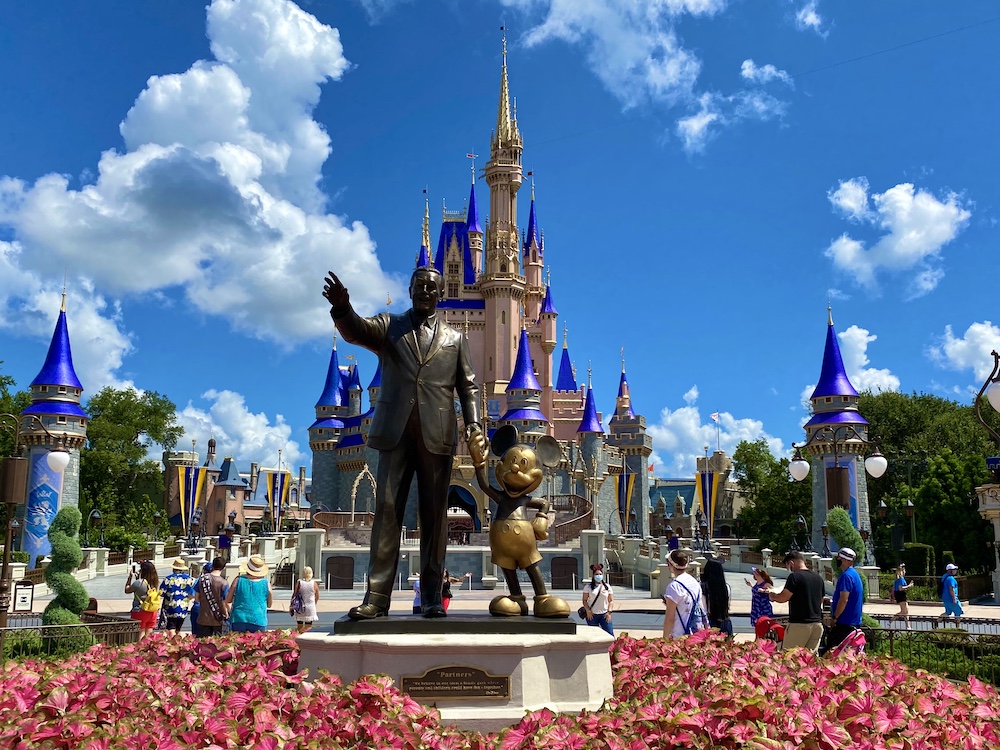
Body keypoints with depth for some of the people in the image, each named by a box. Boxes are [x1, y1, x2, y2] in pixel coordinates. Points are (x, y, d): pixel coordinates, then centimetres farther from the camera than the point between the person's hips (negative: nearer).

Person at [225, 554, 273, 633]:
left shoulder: (238, 580, -4)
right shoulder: (266, 583, -3)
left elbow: (228, 600, 4)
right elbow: (269, 604, 10)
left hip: (238, 620, 0)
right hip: (259, 621, 0)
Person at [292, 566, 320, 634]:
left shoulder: (299, 582, -7)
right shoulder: (314, 583, -4)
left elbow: (294, 595, -4)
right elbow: (317, 597, 5)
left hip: (300, 608, 0)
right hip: (310, 608, 0)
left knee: (299, 627, 12)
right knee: (308, 628, 5)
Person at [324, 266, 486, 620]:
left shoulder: (455, 338, 16)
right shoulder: (389, 326, 14)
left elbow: (468, 387, 12)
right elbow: (355, 331, -6)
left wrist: (473, 425, -4)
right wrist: (342, 308, -28)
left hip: (436, 435, 1)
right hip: (395, 432, 0)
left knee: (434, 515, 1)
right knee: (386, 510, -3)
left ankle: (432, 597, 5)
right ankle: (377, 596, -2)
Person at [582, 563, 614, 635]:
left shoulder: (607, 587, 5)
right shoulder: (588, 586, 0)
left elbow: (611, 601, 5)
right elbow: (584, 600, -1)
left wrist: (609, 612, -7)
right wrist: (588, 611, -13)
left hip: (604, 614, 1)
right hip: (592, 615, -1)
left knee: (610, 634, -5)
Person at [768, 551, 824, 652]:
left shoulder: (794, 576, -11)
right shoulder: (818, 578, 12)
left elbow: (782, 598, -14)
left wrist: (772, 595, 5)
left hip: (799, 624, -7)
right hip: (817, 623, 7)